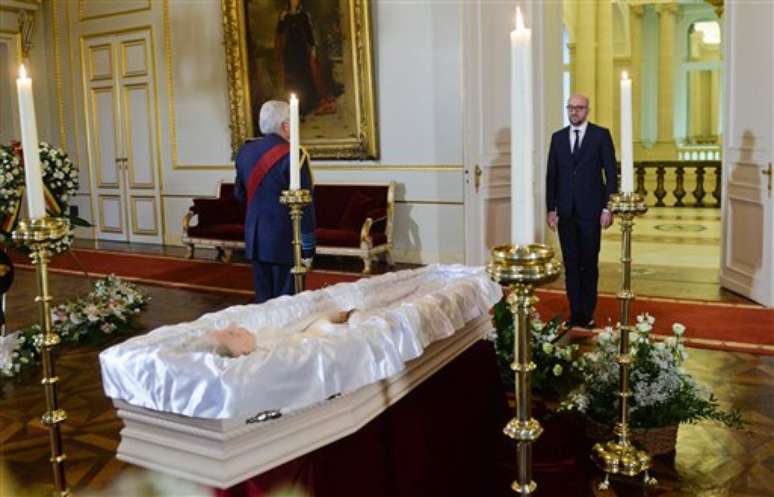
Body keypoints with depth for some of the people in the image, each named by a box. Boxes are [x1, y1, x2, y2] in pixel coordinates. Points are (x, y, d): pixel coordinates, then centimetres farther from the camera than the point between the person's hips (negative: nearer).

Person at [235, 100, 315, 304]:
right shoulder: (292, 156, -16)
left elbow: (240, 195, 17)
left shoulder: (245, 152, 5)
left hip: (255, 241, 7)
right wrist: (308, 248, -10)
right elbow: (304, 206, -16)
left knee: (262, 300, 14)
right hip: (285, 242, -6)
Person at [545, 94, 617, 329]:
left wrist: (608, 208, -8)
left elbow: (611, 173, -2)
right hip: (565, 211, 3)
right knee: (571, 264, 5)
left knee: (589, 263, 3)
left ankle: (588, 313, 13)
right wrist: (551, 209, 4)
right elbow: (551, 175, 10)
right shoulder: (558, 137, 10)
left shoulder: (601, 135, 1)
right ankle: (575, 313, 12)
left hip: (591, 210, -3)